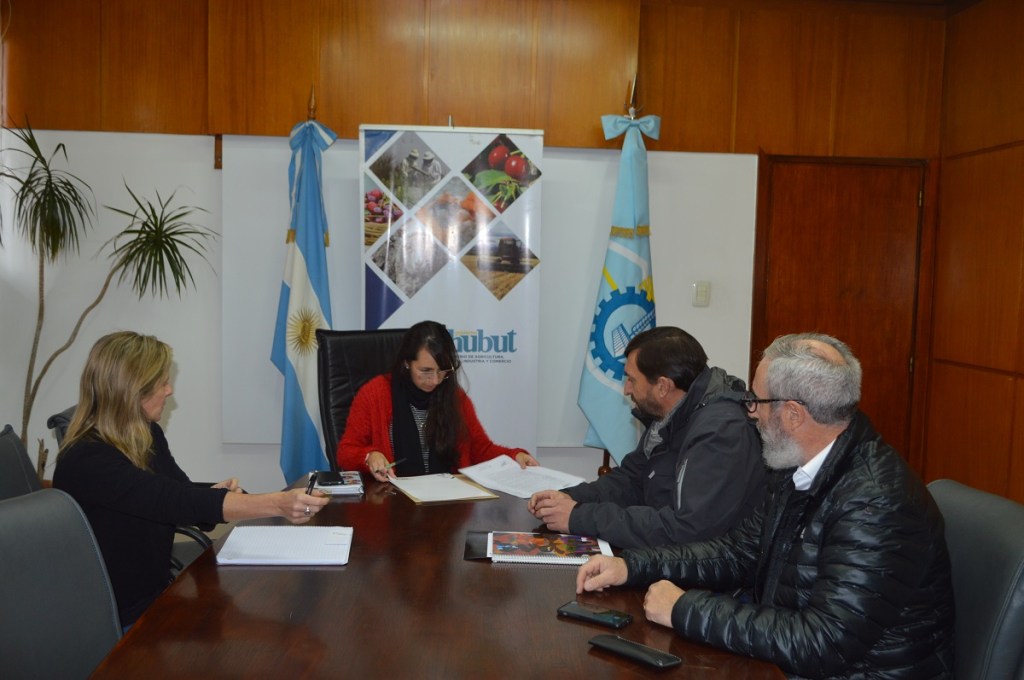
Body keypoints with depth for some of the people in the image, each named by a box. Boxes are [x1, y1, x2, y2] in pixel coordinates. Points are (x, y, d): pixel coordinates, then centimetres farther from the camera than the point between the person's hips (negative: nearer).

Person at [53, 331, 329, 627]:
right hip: (118, 622, -7)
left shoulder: (147, 434, 2)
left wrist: (217, 494, -11)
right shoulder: (86, 462, -24)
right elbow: (175, 502, -34)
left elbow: (181, 492, 12)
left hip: (156, 595, 7)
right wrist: (277, 503, -42)